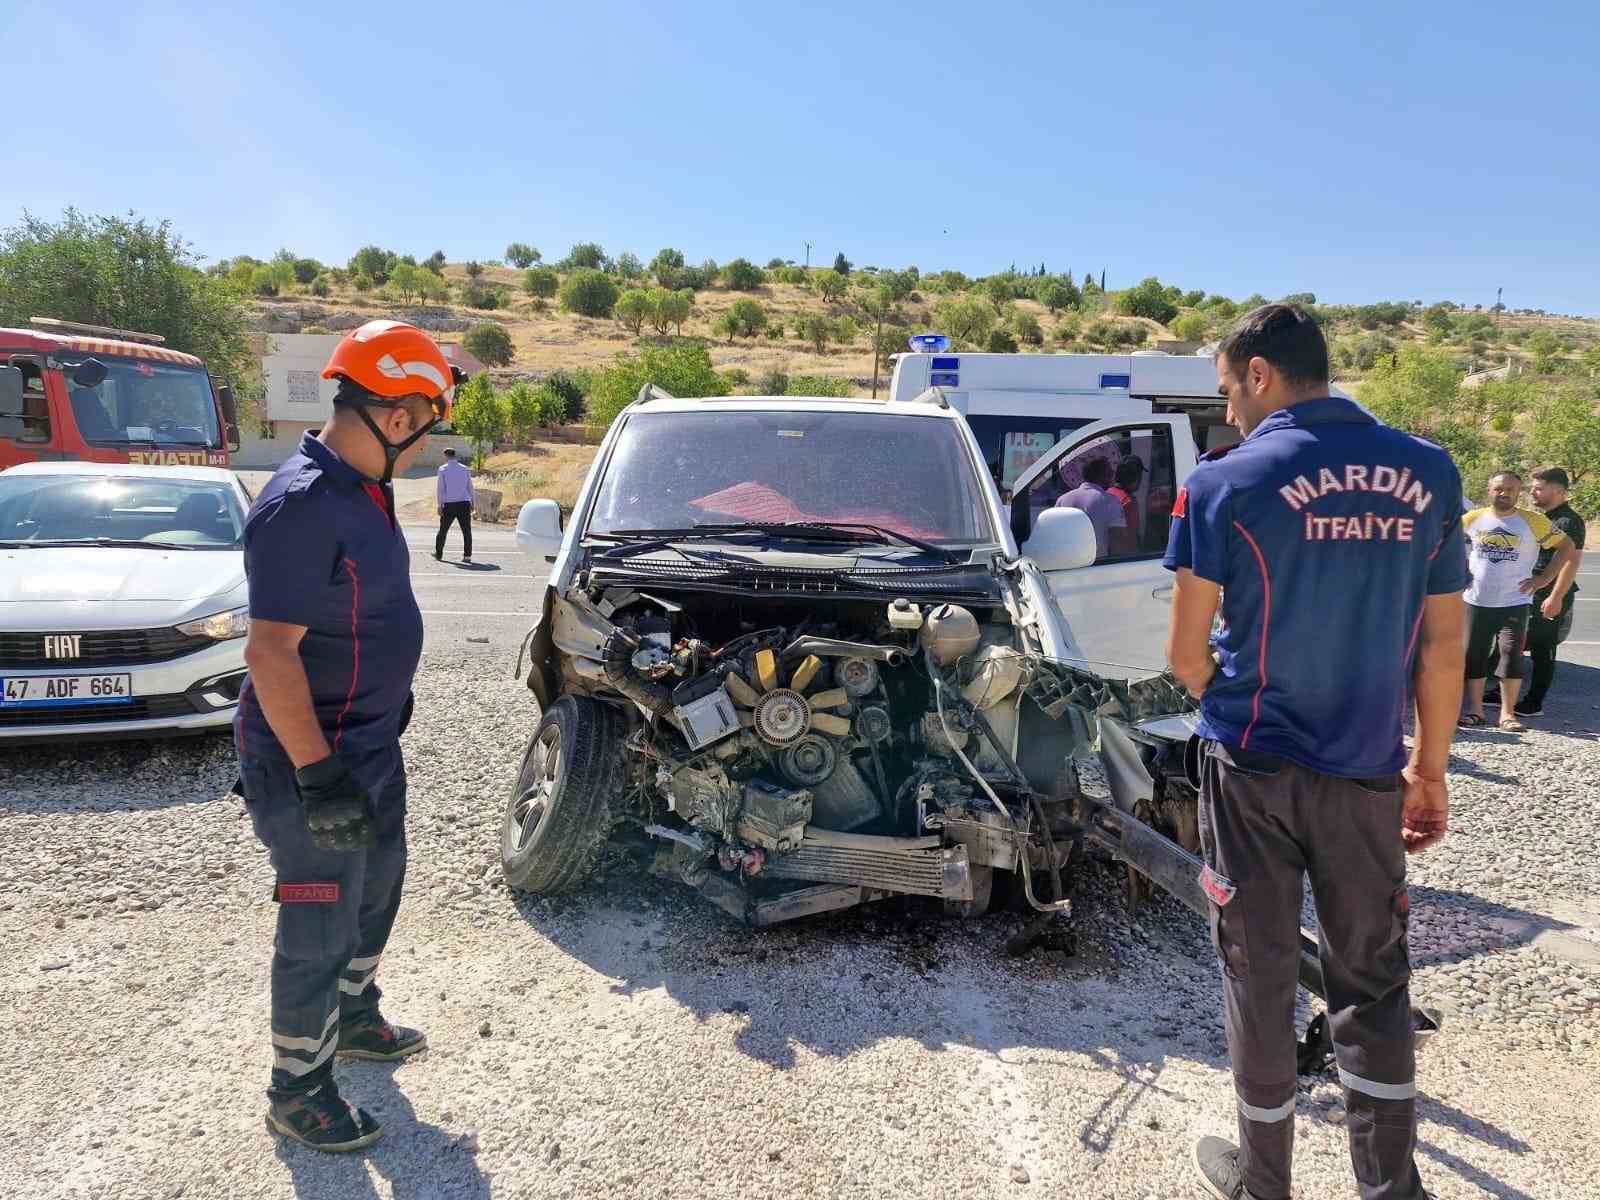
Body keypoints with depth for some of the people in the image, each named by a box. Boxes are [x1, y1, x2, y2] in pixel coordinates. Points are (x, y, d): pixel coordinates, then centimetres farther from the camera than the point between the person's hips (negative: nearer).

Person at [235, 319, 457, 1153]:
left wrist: (388, 699, 23)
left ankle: (353, 1018, 46)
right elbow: (270, 653, -28)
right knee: (319, 926, 5)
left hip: (369, 743, 10)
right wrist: (318, 774, -27)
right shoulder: (301, 506, -25)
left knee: (377, 887, 24)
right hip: (313, 756, -10)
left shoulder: (363, 491, 6)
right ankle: (297, 1093, 25)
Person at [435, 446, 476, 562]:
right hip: (464, 503, 2)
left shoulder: (443, 469, 0)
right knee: (466, 530, 1)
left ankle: (438, 553, 22)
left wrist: (439, 505, -1)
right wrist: (472, 502, 19)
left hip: (449, 504, -2)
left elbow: (440, 488, -3)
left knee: (443, 529, 12)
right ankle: (467, 555, -3)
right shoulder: (465, 468, 9)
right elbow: (470, 487, 12)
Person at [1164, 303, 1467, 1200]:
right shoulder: (1428, 473, 1)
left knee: (1261, 975, 11)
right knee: (1374, 978, 17)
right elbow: (1443, 644, 4)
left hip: (1255, 768, -3)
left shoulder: (1228, 480, -11)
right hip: (1369, 772, 3)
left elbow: (1186, 653, -7)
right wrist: (1430, 770, 13)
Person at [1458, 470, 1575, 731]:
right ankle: (1474, 710, 12)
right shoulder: (1473, 519, 4)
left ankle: (1507, 713, 0)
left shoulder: (1533, 521, -2)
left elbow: (1568, 548, 4)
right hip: (1476, 602, 2)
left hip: (1514, 604, -2)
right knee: (1473, 656, 3)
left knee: (1511, 655, -8)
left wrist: (1545, 578, -1)